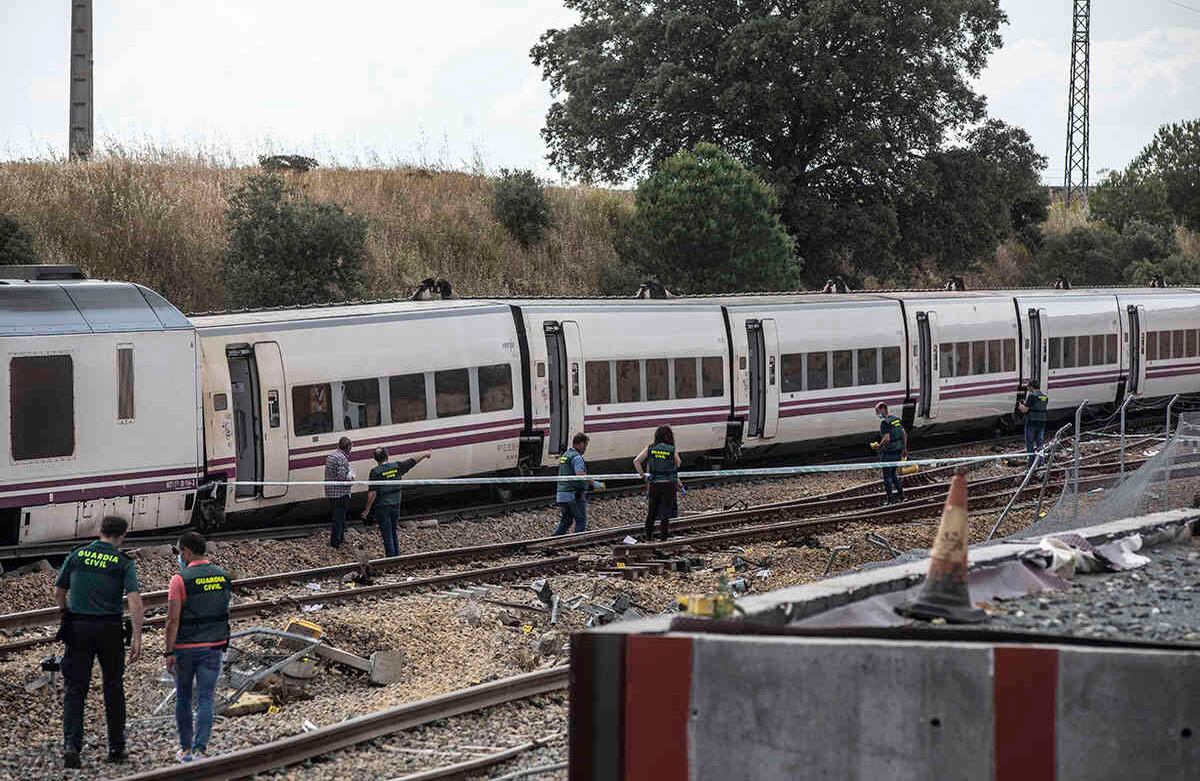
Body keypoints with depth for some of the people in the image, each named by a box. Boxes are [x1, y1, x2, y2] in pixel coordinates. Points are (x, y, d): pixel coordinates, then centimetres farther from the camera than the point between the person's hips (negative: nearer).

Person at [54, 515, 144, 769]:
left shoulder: (76, 555, 3)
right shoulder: (124, 563, -4)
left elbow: (59, 593, 11)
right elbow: (135, 600, -14)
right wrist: (137, 638, -14)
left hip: (78, 628, 1)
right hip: (110, 629, -1)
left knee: (75, 688, 3)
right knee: (113, 688, 14)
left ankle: (71, 743, -14)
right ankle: (116, 747, 19)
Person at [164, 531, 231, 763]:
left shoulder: (180, 580, -14)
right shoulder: (223, 577, 4)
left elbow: (173, 619, -17)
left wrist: (169, 652, -15)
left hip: (185, 648, -3)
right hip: (214, 647, 3)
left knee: (183, 698, 13)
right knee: (205, 699, 1)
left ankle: (186, 749, 20)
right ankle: (199, 750, -10)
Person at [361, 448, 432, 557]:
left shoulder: (375, 472, -15)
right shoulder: (397, 466, -3)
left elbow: (372, 493, -18)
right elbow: (413, 461, 11)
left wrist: (367, 510, -11)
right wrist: (425, 454, 28)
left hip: (382, 507, -5)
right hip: (396, 506, 5)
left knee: (387, 535, 3)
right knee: (393, 533, 20)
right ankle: (397, 556, 26)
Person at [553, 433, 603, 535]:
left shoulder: (565, 455, 18)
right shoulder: (576, 457, -12)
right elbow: (580, 475, -26)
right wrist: (594, 483, -22)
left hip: (562, 494, 9)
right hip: (574, 495, -9)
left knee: (566, 521, 13)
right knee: (581, 521, 0)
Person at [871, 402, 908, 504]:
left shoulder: (884, 422, -19)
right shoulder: (896, 419, 7)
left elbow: (886, 439, -27)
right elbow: (904, 434, 11)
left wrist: (879, 446, -11)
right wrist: (904, 449, 19)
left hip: (889, 453, -8)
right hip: (898, 451, 8)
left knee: (887, 476, 4)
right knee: (894, 473, 22)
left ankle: (890, 499, 9)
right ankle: (901, 495, 25)